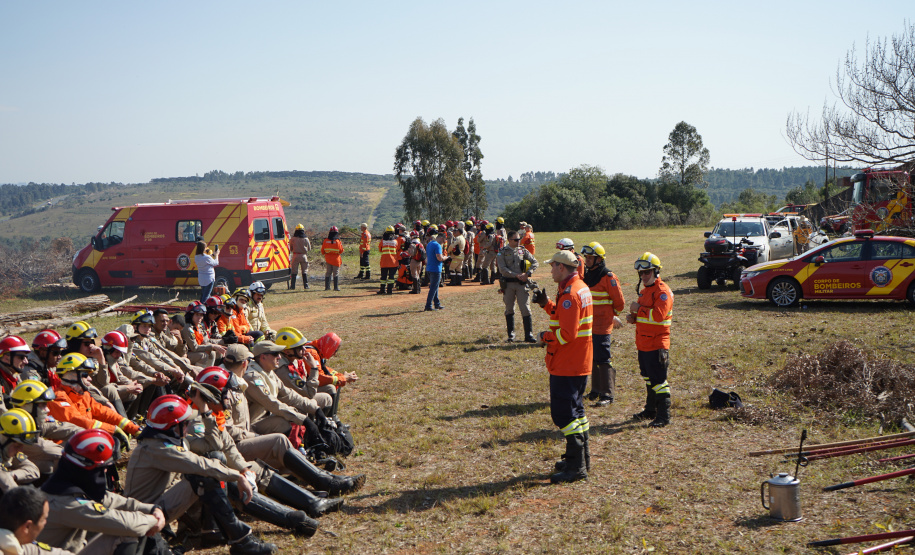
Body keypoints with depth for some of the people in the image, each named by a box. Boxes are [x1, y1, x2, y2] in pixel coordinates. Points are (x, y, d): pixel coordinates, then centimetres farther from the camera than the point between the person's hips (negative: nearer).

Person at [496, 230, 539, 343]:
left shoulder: (522, 250, 9)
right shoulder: (502, 252, 1)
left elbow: (534, 262, 8)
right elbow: (502, 269, -10)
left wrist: (527, 274, -7)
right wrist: (517, 275, -16)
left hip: (522, 283, 1)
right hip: (508, 284, -1)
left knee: (526, 309, -4)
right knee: (509, 309, 7)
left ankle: (529, 334, -1)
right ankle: (511, 334, 18)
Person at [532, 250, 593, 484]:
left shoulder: (569, 294, -21)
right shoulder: (581, 288, 12)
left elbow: (566, 333, -26)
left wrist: (546, 337, -11)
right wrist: (547, 304, 9)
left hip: (566, 366, -11)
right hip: (579, 363, 11)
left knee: (564, 412, -6)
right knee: (575, 409, 19)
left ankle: (576, 467, -3)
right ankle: (580, 459, 30)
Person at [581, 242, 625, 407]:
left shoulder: (608, 277, -14)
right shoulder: (586, 274, 10)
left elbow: (620, 302, -8)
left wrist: (614, 315, 6)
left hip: (603, 325, -7)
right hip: (589, 324, 8)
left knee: (603, 359, -6)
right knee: (593, 358, 14)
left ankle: (607, 394, -1)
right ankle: (596, 389, 26)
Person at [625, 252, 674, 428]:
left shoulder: (663, 291, -15)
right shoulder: (644, 289, 16)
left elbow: (658, 315, -28)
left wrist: (638, 309, -18)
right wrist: (633, 316, 5)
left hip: (657, 344, -10)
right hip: (643, 344, 10)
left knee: (658, 380, -6)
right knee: (648, 378, 19)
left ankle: (663, 416, 1)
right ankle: (650, 410, 31)